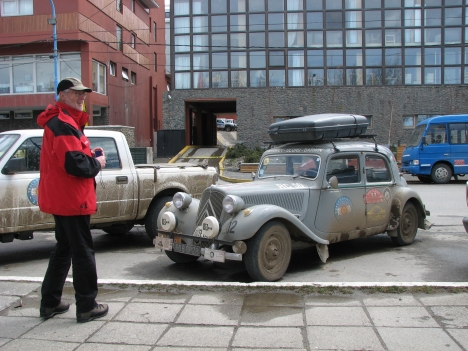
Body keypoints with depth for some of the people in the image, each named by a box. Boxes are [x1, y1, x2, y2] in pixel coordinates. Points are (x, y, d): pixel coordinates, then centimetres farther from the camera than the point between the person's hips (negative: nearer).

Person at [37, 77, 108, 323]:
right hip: (72, 199, -11)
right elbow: (74, 164, -27)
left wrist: (91, 155, 5)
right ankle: (87, 307, 8)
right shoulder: (63, 123, -17)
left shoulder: (64, 121, 17)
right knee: (83, 252, -2)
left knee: (64, 250, 18)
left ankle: (50, 303, 26)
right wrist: (96, 163, -9)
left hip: (61, 199, 11)